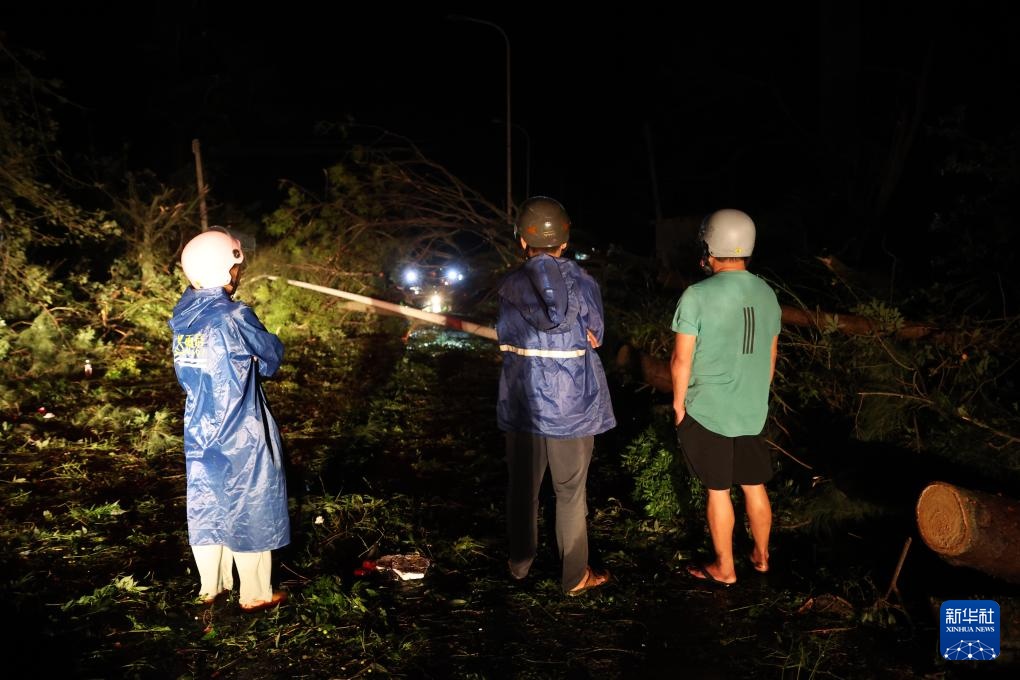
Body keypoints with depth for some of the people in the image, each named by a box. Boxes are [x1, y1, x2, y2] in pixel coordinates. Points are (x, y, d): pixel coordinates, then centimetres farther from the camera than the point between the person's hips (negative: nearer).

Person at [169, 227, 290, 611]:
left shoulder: (183, 317, 3)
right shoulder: (233, 316, -19)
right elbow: (273, 356, -6)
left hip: (199, 432, 7)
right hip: (239, 434, -7)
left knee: (206, 506, 15)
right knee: (250, 510, 5)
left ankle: (211, 587, 26)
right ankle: (255, 594, 15)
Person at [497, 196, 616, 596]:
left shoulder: (509, 286, -3)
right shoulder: (582, 283, -10)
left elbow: (508, 339, 2)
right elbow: (595, 336, 0)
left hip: (521, 404, 3)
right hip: (570, 406, -2)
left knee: (522, 484, 17)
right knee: (571, 492, 8)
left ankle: (520, 561, 33)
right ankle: (575, 576, 18)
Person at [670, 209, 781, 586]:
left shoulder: (698, 296, -17)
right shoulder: (766, 294, 1)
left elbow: (681, 361, -14)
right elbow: (771, 356, 11)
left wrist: (679, 404, 1)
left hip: (708, 411, -5)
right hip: (753, 412, 5)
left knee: (718, 490, 8)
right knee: (755, 486, 17)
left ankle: (724, 568, 21)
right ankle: (761, 556, 33)